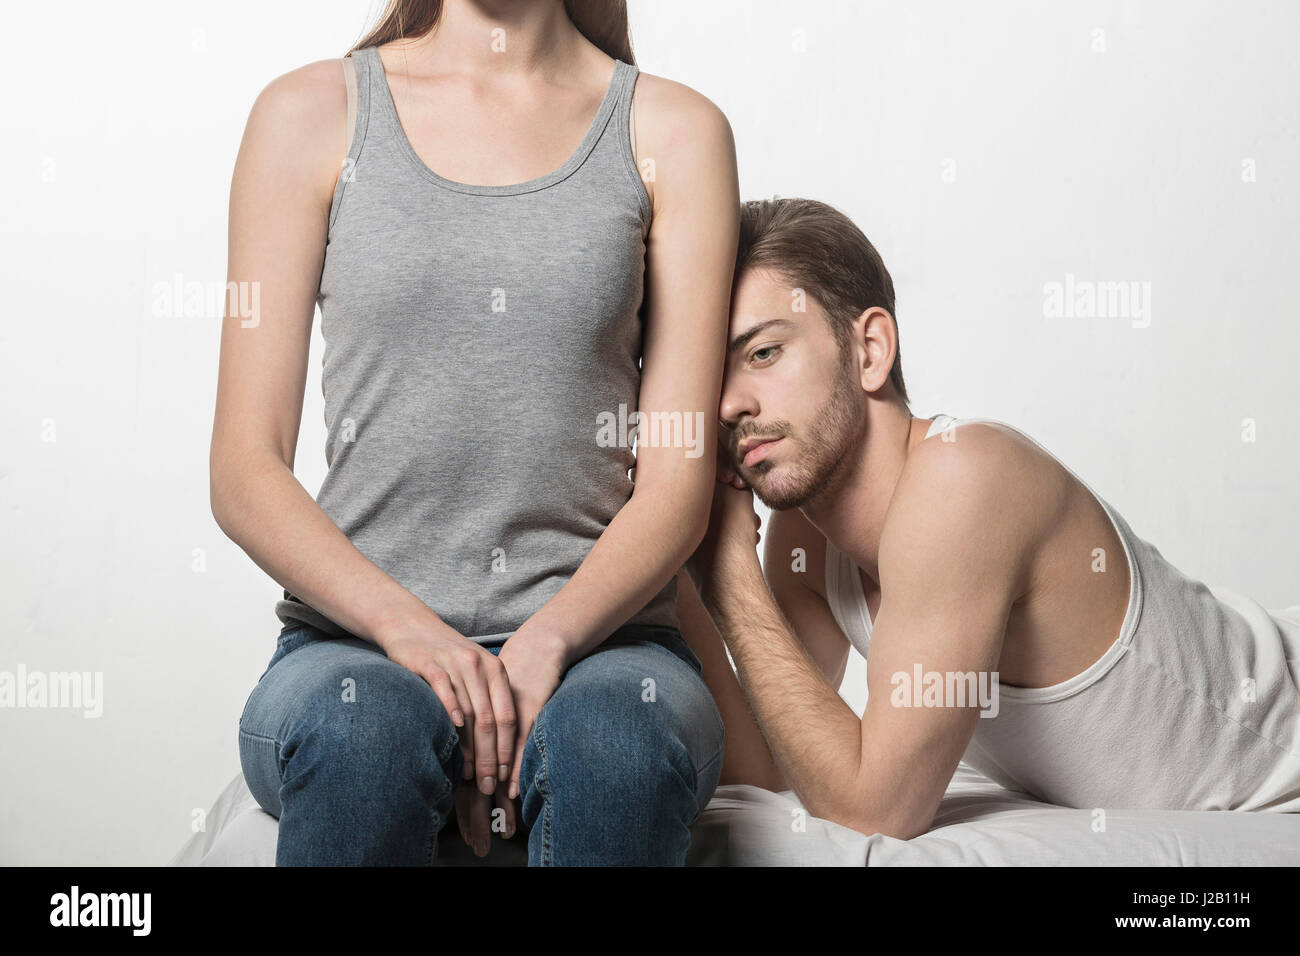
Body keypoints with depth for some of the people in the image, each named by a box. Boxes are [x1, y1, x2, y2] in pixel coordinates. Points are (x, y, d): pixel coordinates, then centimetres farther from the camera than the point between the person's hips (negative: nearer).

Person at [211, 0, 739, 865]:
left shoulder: (674, 130, 9)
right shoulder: (311, 113, 8)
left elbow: (678, 481, 1)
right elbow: (243, 472, 1)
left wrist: (545, 644, -16)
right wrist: (408, 628, -15)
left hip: (593, 635, 0)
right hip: (358, 639, 0)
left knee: (620, 744, -34)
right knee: (361, 735, -34)